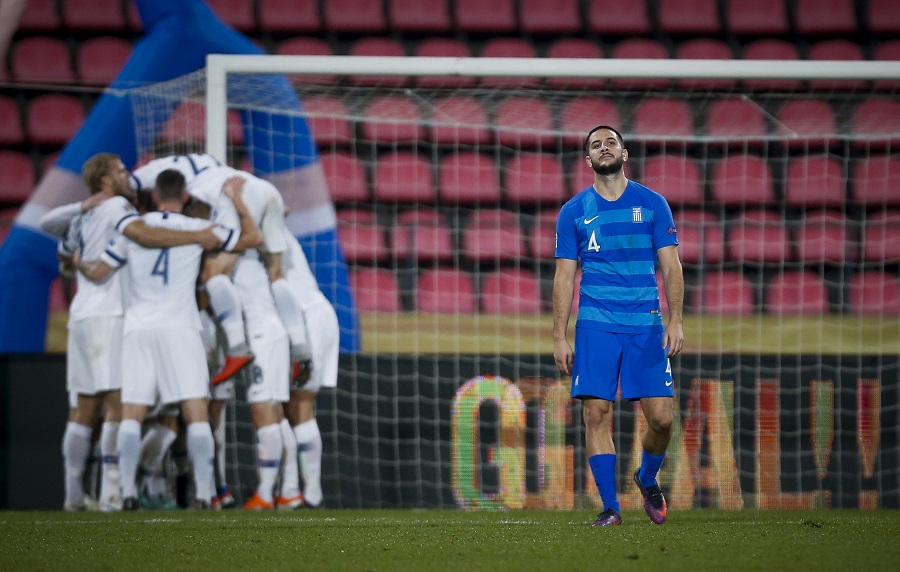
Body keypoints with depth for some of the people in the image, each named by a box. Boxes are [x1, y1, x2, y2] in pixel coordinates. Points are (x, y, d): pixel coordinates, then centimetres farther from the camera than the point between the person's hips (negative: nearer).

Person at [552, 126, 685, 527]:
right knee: (597, 413, -9)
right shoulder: (574, 211, 7)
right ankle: (610, 507, -2)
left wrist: (675, 320, -5)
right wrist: (559, 337, 1)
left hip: (646, 325, 0)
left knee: (661, 417, -6)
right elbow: (564, 276, 7)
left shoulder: (652, 204, 7)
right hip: (595, 325, 0)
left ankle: (647, 479, 23)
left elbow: (670, 266, 6)